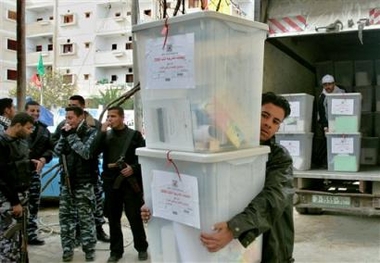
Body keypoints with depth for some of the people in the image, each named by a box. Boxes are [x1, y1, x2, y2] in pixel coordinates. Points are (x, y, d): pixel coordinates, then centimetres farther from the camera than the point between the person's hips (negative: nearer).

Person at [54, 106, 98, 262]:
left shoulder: (92, 133, -7)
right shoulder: (68, 131, 11)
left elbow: (86, 153, -21)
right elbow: (57, 151, 4)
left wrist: (71, 135, -16)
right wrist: (64, 135, -8)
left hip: (83, 183, -6)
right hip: (66, 182, 6)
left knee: (86, 219, 0)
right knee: (65, 217, 11)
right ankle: (67, 249, 22)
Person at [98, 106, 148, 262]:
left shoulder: (134, 135, 2)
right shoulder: (105, 135, 12)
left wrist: (133, 169, -16)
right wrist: (102, 131, -11)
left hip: (130, 181, -3)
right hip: (111, 182, 3)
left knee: (135, 217, 2)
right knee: (113, 218, 9)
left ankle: (142, 248, 19)